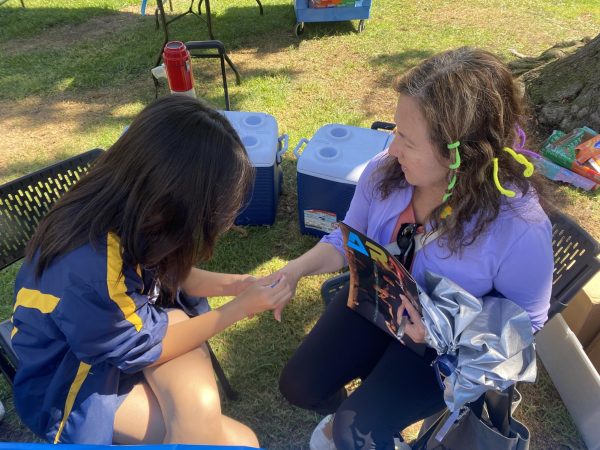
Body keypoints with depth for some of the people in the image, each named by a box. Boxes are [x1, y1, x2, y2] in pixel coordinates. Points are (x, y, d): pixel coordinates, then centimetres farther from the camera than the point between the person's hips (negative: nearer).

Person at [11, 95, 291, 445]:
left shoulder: (123, 208, -16)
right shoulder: (90, 271, -37)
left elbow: (164, 275, 3)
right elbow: (148, 347, -20)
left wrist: (235, 284, -9)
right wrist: (240, 308, -14)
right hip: (72, 382, -5)